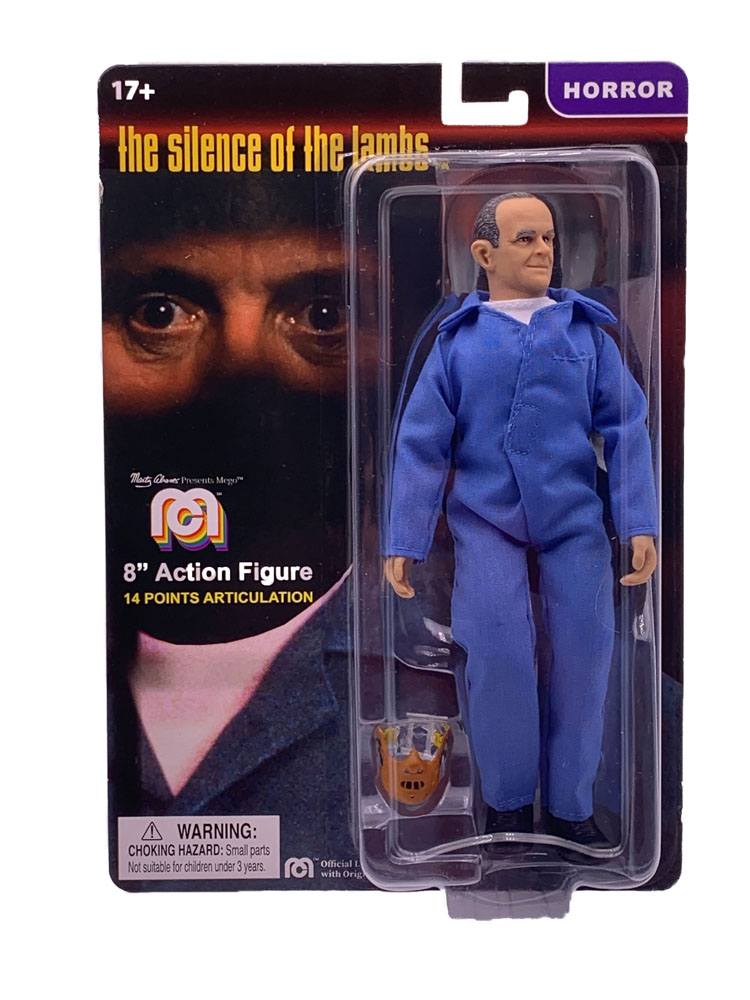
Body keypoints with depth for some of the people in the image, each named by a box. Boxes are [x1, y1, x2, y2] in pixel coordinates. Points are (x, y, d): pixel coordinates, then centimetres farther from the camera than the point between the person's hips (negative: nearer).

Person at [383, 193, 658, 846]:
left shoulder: (586, 330, 6)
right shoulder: (459, 339, 2)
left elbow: (626, 426, 3)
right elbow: (421, 443, 0)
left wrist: (641, 522, -6)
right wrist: (404, 541, -3)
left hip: (574, 517, 2)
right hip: (486, 517, -1)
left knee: (585, 649, -3)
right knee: (498, 650, -13)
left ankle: (570, 805, 17)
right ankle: (507, 801, 11)